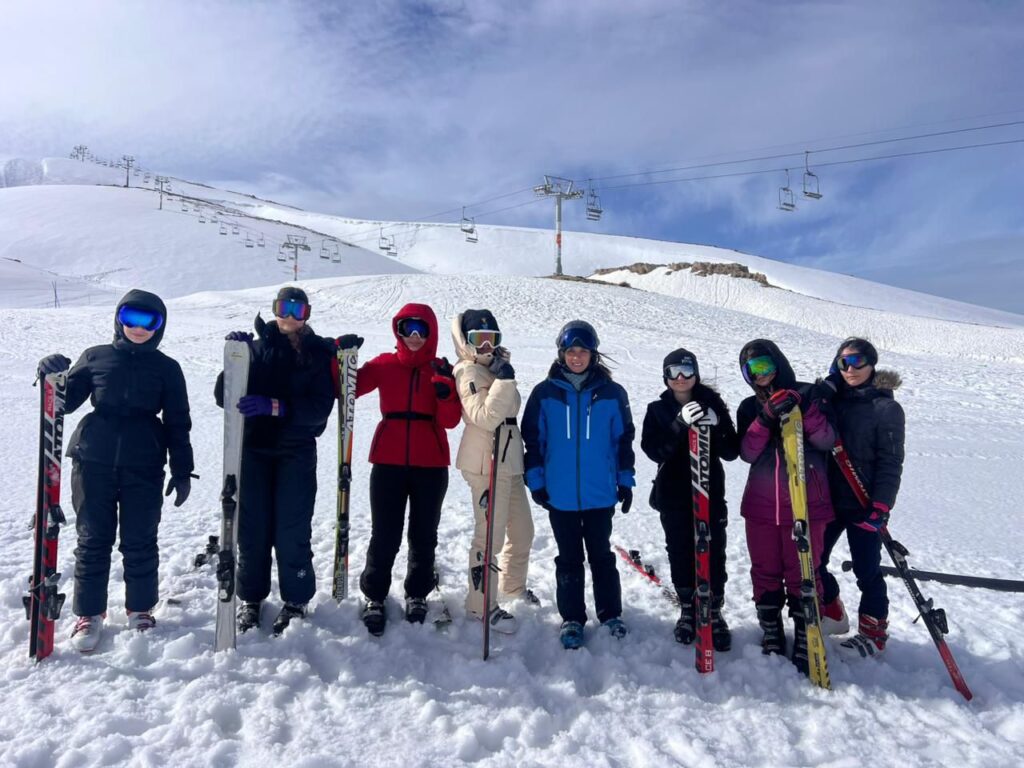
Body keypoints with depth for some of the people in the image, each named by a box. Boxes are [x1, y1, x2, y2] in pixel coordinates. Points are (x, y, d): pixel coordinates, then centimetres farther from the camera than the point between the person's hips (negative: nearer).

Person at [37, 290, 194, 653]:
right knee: (93, 540, 7)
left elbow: (177, 423, 7)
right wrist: (54, 377, -12)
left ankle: (141, 609, 23)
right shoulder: (95, 357, 8)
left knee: (140, 542, 6)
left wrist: (182, 470, 3)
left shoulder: (167, 368, 6)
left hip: (144, 468, -1)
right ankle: (89, 613, 21)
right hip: (93, 463, 1)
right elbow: (66, 401, 9)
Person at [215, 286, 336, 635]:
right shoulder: (257, 348, 6)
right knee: (252, 528, 6)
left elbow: (320, 407, -11)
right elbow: (223, 396, -1)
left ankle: (296, 601, 16)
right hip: (253, 449, 2)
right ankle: (250, 598, 25)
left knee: (293, 530, -2)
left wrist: (275, 406, -24)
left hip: (296, 453, -2)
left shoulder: (319, 354, 2)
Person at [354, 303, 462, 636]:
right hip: (388, 462, -1)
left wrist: (446, 390, -20)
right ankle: (374, 596, 21)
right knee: (384, 535, 2)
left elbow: (450, 421, -5)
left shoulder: (443, 370, 5)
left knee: (424, 534, 12)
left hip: (431, 465, 1)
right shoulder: (384, 365, 4)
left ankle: (417, 594, 29)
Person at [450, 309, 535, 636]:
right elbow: (486, 418, -25)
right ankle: (481, 604, 12)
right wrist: (504, 379, -27)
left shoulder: (495, 367, 14)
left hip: (509, 462, 9)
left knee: (522, 530, 19)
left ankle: (513, 587, 40)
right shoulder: (469, 371, -11)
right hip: (486, 464, -9)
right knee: (490, 536, -4)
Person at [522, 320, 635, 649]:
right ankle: (572, 618, 25)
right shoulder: (545, 393, -2)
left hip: (600, 493, 0)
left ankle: (610, 613, 29)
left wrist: (625, 480, 4)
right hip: (560, 495, 0)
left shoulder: (612, 393, -1)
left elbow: (624, 439, 5)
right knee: (569, 559, 12)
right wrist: (535, 481, -2)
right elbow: (532, 439, 1)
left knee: (602, 555, 14)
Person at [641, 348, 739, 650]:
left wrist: (715, 429, -21)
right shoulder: (657, 409, 2)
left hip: (710, 494, 0)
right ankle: (687, 611, 26)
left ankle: (715, 613, 18)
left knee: (713, 556, 1)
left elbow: (731, 451, -1)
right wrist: (679, 425, -26)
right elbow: (653, 451, -12)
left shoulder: (713, 404, 1)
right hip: (673, 497, 0)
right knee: (681, 556, 7)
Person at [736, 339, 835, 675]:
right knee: (765, 572, 10)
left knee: (803, 574, 2)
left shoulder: (807, 394, 2)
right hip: (761, 504, 3)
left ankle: (805, 641, 14)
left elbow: (827, 440, -9)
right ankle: (771, 635, 24)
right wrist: (766, 418, -17)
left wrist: (803, 410, -21)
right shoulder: (750, 407, 10)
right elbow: (747, 453, -4)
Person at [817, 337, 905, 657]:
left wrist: (880, 505, -16)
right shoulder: (833, 400, 7)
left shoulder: (886, 407, -7)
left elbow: (890, 462, -11)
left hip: (863, 504, -5)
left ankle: (873, 633, 22)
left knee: (866, 570, 4)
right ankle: (832, 614, 33)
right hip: (829, 499, 6)